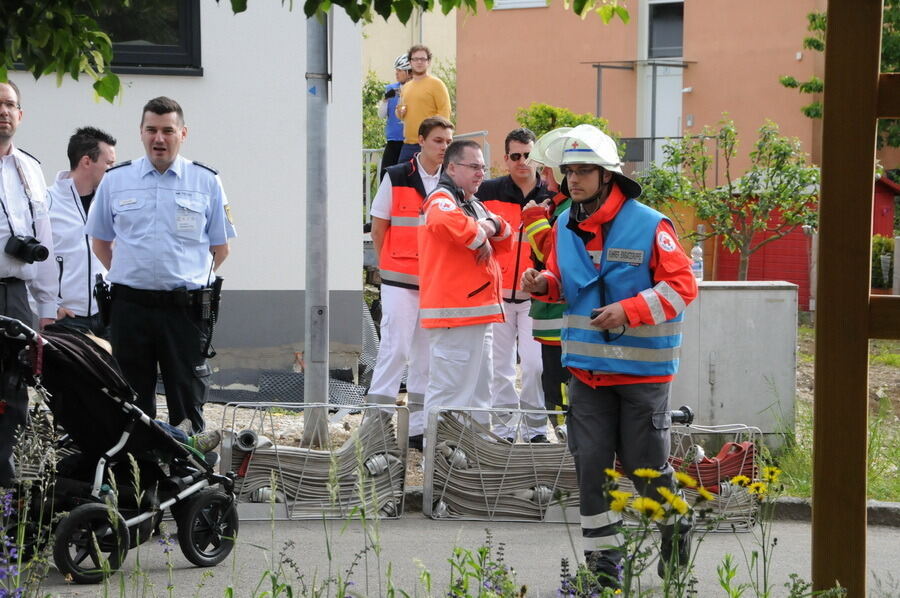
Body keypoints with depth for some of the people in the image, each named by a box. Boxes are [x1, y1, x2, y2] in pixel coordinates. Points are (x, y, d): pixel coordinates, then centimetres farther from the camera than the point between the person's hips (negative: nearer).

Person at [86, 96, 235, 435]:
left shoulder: (206, 182, 4)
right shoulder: (115, 180, 7)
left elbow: (220, 248, 10)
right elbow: (100, 242, 16)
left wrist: (190, 278, 6)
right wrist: (131, 275, 9)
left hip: (185, 308, -1)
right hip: (130, 306, 1)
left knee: (188, 401, 1)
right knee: (132, 401, 7)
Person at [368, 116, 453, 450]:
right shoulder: (396, 178, -2)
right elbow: (378, 227, 3)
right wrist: (387, 268, 4)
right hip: (400, 282, -4)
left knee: (428, 355, 8)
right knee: (396, 350, -8)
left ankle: (418, 427, 15)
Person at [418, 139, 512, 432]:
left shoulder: (474, 204, 23)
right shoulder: (442, 198, -8)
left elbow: (505, 243, 18)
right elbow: (446, 221, -32)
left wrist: (493, 226, -4)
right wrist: (479, 238, -17)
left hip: (479, 312, 10)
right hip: (454, 313, -10)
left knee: (479, 393, 17)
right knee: (449, 391, -10)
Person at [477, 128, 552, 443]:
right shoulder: (489, 192, 0)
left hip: (536, 295, 0)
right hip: (497, 292, 0)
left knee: (536, 363, -6)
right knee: (500, 364, 6)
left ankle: (535, 427, 5)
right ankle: (503, 427, 14)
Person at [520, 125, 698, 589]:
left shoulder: (649, 225, -11)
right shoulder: (565, 226, 7)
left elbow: (682, 285, -11)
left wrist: (628, 311, -22)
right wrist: (543, 284, -3)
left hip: (642, 371, -5)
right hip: (587, 370, 5)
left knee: (646, 466, 2)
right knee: (591, 465, 3)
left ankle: (675, 529, 32)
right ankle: (603, 563, 13)